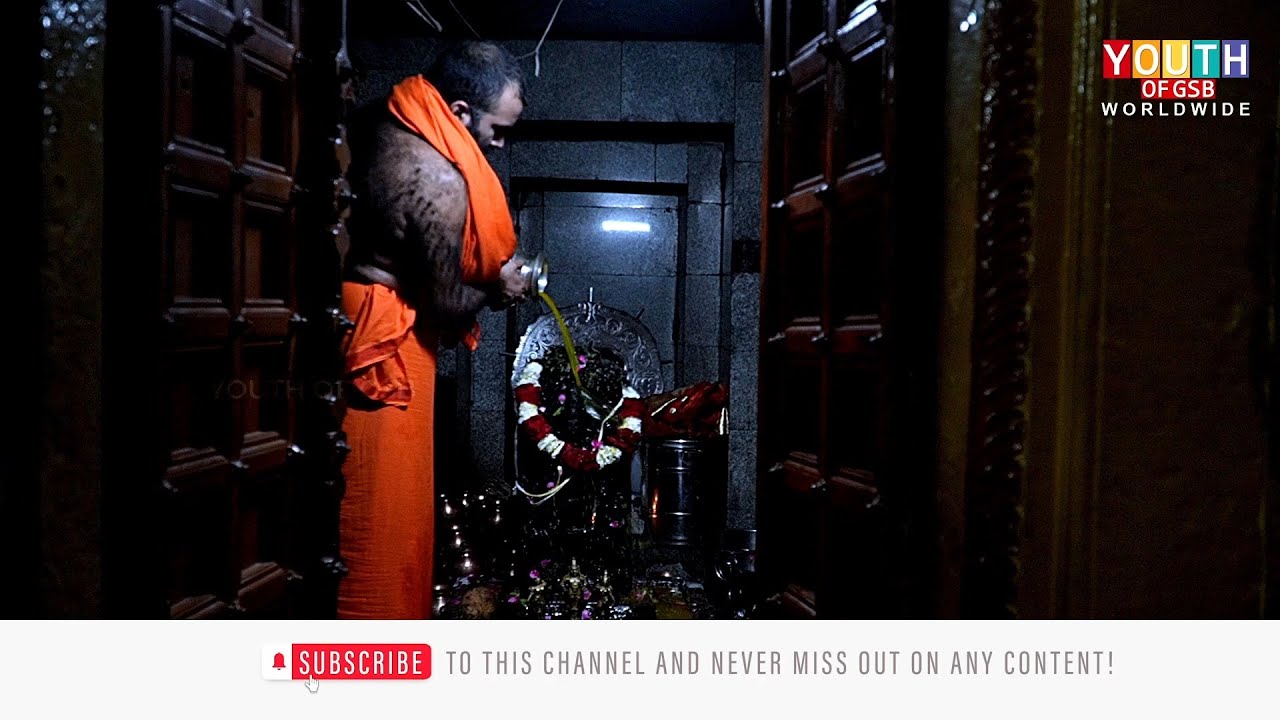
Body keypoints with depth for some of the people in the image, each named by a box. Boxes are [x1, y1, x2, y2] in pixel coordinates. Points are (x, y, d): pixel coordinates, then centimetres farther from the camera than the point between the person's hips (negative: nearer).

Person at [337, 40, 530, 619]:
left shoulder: (388, 120, 4)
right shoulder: (438, 177, -24)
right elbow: (445, 304, -17)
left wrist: (490, 267, 8)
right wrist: (496, 290, 3)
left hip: (355, 311, 9)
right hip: (386, 340, -9)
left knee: (372, 496, 19)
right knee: (383, 501, 3)